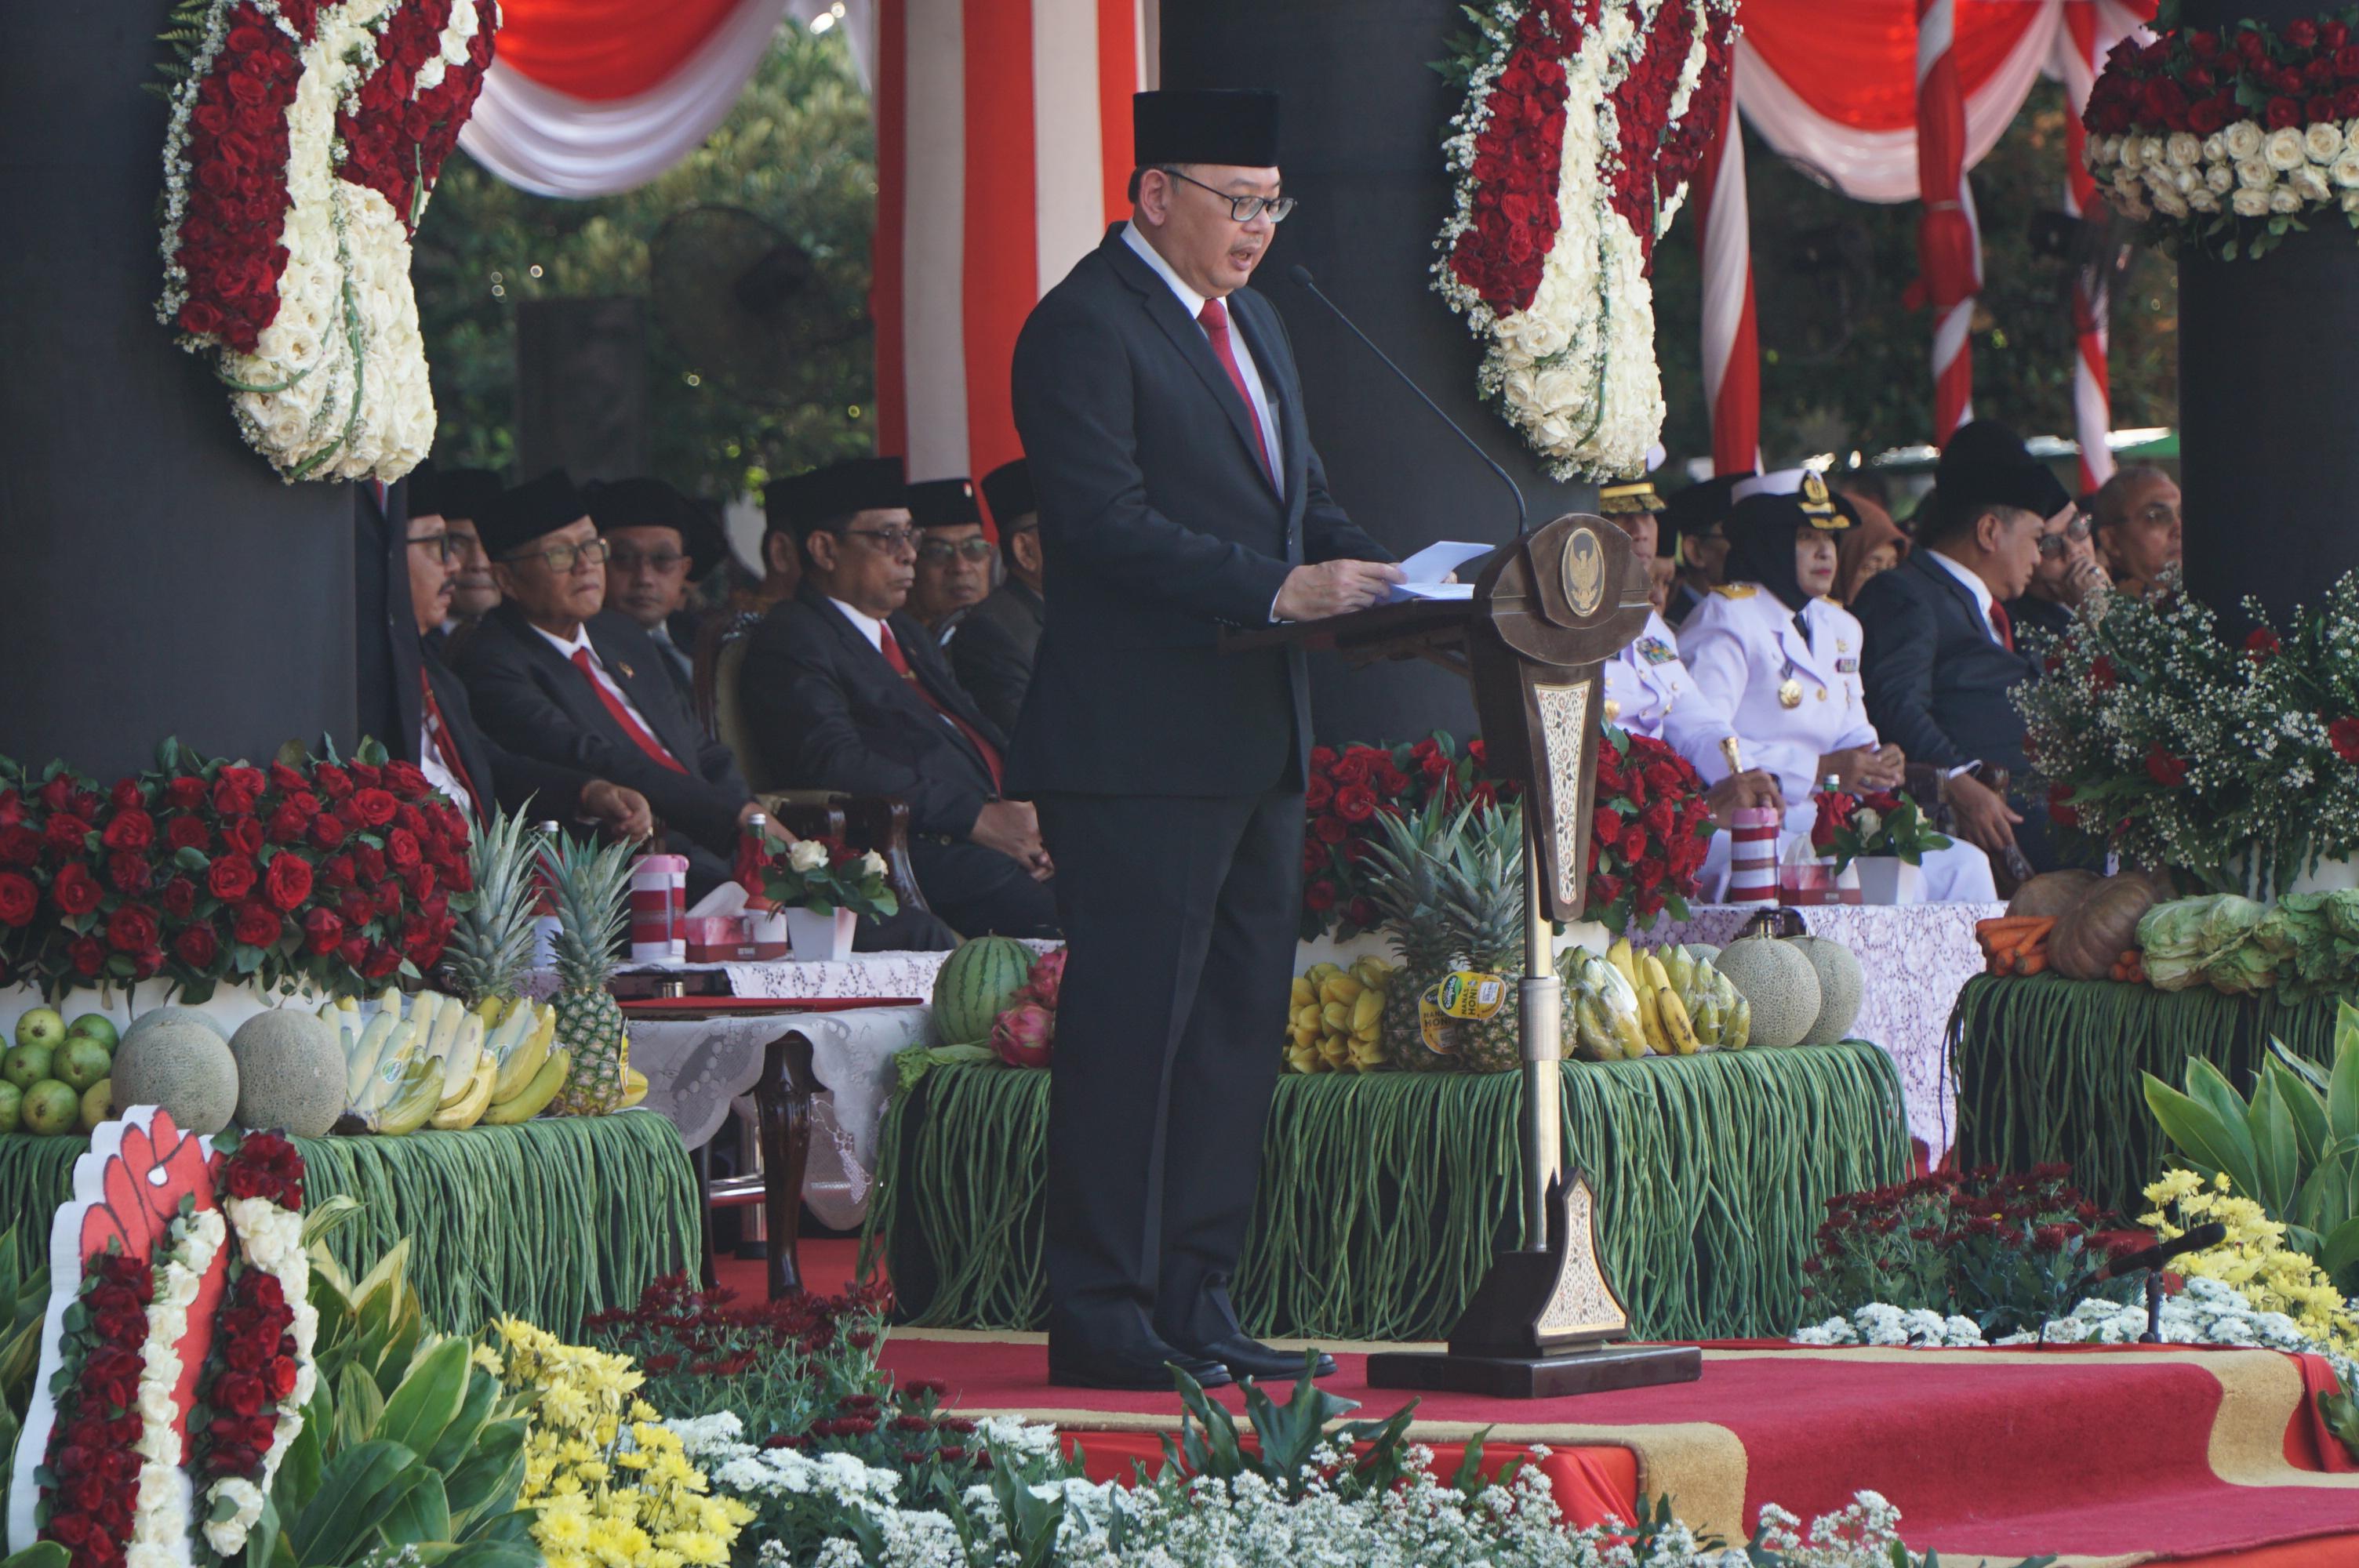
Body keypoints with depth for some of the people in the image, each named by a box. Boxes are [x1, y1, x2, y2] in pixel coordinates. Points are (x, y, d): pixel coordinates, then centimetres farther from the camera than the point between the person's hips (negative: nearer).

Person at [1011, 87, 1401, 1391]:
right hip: (1139, 748, -9)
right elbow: (1108, 524, -20)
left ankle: (1192, 1300, 16)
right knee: (1129, 1026, -7)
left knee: (1238, 1022, 10)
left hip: (1257, 739, 9)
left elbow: (1300, 495, 22)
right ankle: (1102, 1319, -2)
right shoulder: (1085, 328, -11)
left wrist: (1371, 576, 2)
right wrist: (1277, 588, -26)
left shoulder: (1248, 320, 18)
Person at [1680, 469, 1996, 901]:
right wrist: (1822, 769, -19)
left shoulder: (1838, 627, 23)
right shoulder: (1725, 619, -6)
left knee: (1963, 864, -6)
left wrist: (1878, 764, -1)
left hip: (1829, 824, 9)